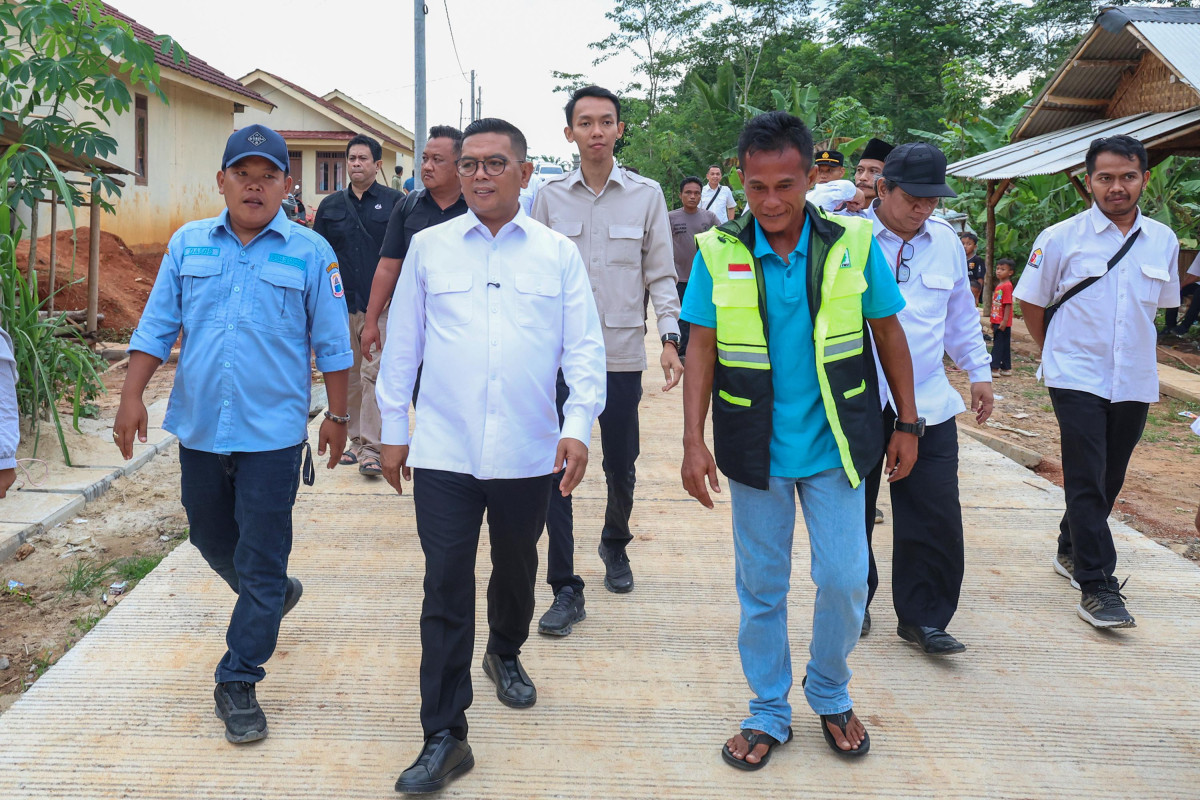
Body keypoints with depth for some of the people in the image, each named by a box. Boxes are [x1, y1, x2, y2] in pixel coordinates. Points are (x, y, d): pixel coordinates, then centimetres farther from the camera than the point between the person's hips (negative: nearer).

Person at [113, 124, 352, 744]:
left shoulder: (310, 252, -2)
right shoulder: (188, 244, 6)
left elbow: (332, 343, 2)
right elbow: (156, 326, 8)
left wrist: (337, 415, 3)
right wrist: (132, 397, 1)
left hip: (272, 431, -4)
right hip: (199, 426, 4)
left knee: (261, 561, 0)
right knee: (211, 537, 19)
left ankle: (238, 682, 11)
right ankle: (272, 598, 47)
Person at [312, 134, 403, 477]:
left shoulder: (394, 202, 2)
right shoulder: (330, 205, 12)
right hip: (342, 305, 4)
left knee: (374, 375, -7)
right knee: (350, 376, 10)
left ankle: (372, 449, -5)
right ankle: (356, 440, 21)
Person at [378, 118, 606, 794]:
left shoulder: (559, 253, 2)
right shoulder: (429, 248, 4)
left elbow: (584, 347, 1)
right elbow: (403, 345, 9)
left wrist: (579, 426, -12)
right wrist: (393, 430, 8)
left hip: (530, 454, 1)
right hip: (443, 453, 0)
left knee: (516, 568, 20)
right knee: (446, 588, -2)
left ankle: (506, 655, 49)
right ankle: (445, 738, 5)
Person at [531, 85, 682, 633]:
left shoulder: (646, 195, 3)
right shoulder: (549, 197, 4)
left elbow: (660, 274, 4)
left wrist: (670, 338, -6)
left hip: (622, 350, 0)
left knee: (621, 466, 12)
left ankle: (615, 545, 41)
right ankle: (565, 590, 6)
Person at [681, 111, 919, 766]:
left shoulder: (852, 244, -6)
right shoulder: (719, 253, -6)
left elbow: (888, 335, 3)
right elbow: (701, 350, -3)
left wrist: (907, 424, 5)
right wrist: (694, 441, -10)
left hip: (833, 446, 0)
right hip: (756, 449, 0)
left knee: (844, 579, 4)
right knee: (761, 587, 10)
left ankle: (830, 693, 31)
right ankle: (769, 711, 28)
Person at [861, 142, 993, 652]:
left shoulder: (946, 242, 10)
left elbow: (961, 313, 21)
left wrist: (979, 371, 22)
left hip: (927, 403, 3)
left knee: (935, 516, -1)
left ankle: (923, 618, 14)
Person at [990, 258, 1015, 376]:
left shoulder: (1007, 286, -14)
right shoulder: (998, 285, 15)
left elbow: (1008, 305, -18)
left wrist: (1004, 321, -22)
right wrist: (993, 321, 22)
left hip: (1003, 323, -9)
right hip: (997, 321, 9)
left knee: (998, 345, -7)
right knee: (1004, 345, 13)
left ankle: (994, 368, -6)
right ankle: (1006, 368, 19)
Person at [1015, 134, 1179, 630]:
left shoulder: (1163, 241, 5)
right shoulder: (1060, 239, -6)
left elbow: (1159, 304, 19)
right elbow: (1030, 301, 4)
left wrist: (1129, 348, 16)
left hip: (1135, 381, 4)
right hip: (1077, 379, -4)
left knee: (1109, 479, 14)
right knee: (1088, 481, -8)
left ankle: (1072, 550, 34)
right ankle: (1096, 586, -4)